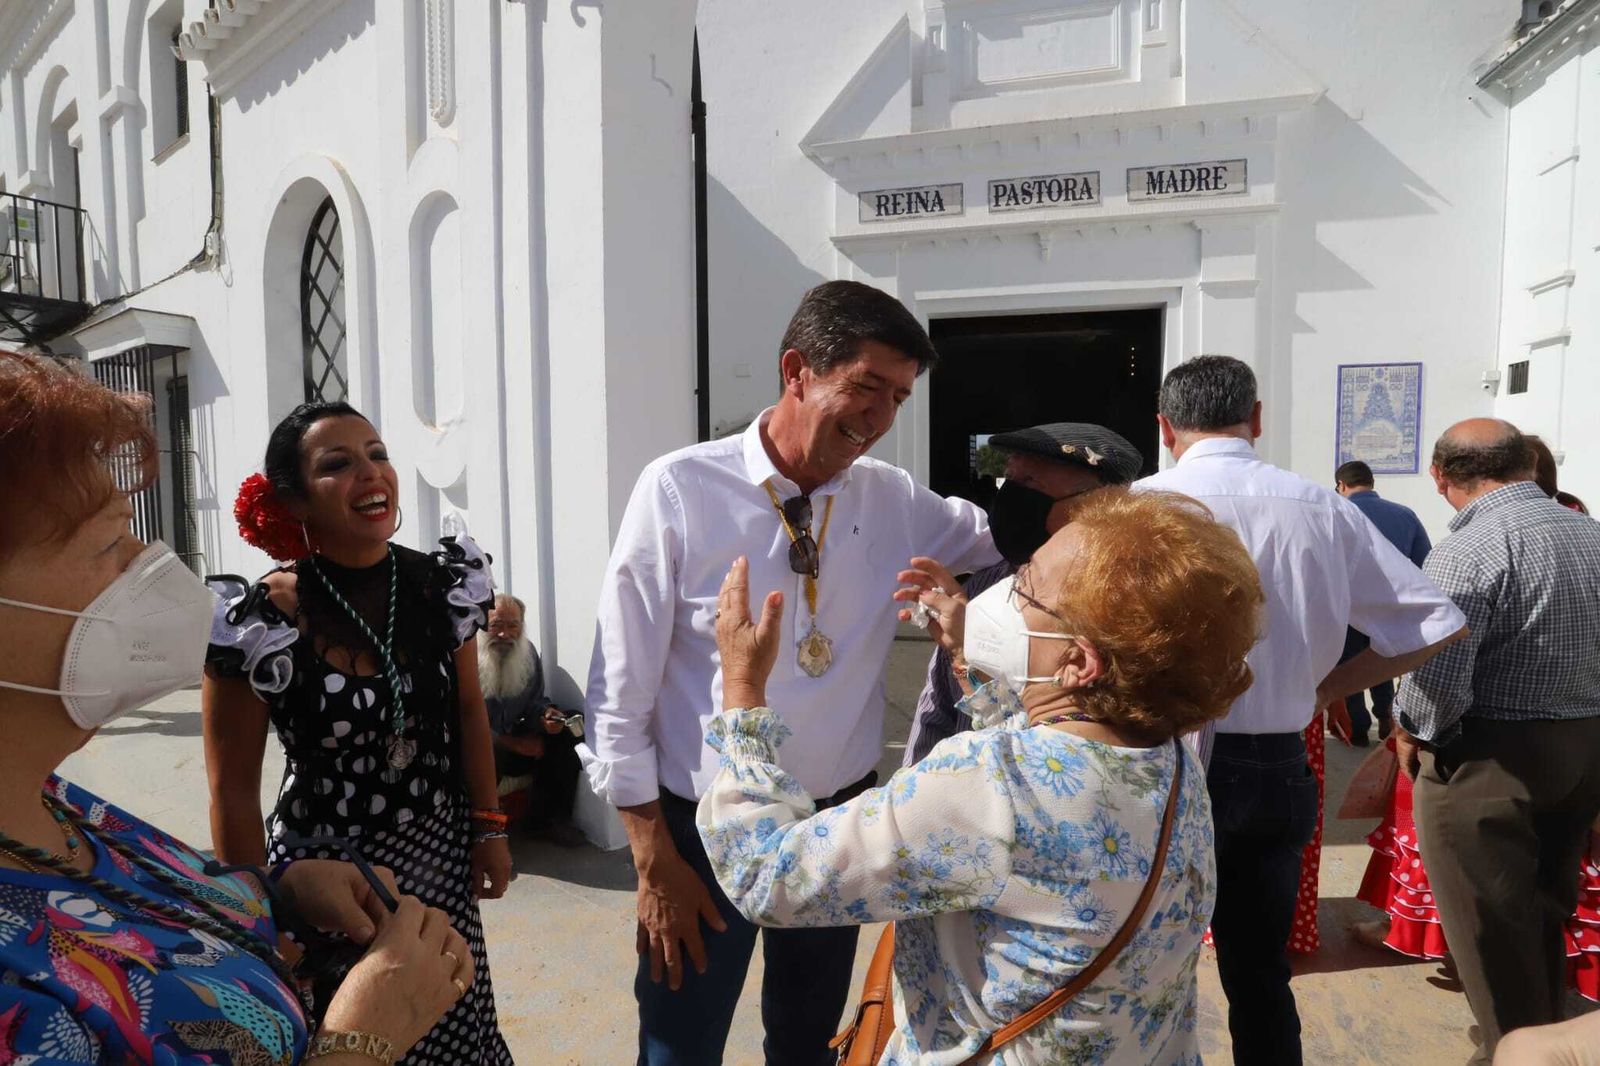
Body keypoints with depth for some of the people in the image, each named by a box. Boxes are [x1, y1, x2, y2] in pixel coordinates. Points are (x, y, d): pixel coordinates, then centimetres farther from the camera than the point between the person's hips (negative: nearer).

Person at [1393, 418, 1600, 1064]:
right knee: (1544, 914, 23)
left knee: (1492, 929, 6)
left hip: (1490, 757, -8)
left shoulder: (1469, 550, -19)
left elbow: (1435, 674, -25)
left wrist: (1410, 733, -7)